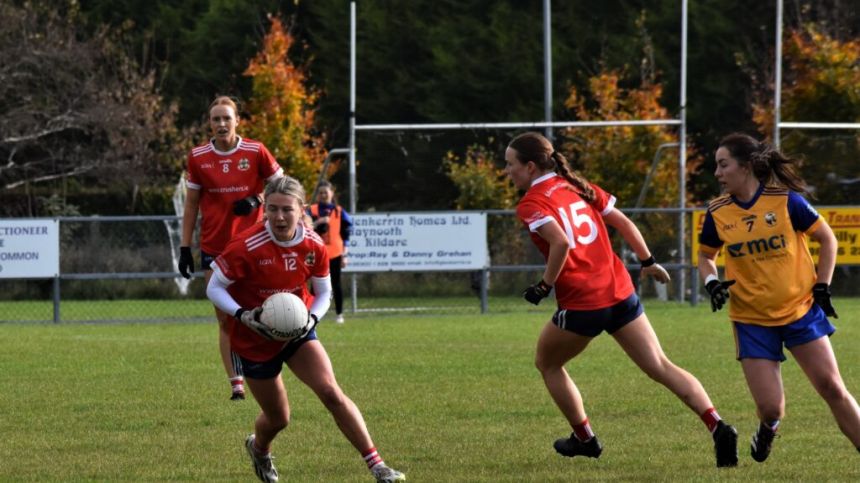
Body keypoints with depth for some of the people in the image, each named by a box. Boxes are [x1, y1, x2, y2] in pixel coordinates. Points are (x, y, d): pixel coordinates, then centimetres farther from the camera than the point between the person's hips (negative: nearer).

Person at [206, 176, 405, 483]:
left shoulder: (314, 247, -11)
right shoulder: (246, 247, -25)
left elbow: (324, 293, 3)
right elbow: (214, 289, -15)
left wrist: (312, 317, -19)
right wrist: (243, 315, -31)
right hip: (255, 340, -3)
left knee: (332, 393, -16)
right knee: (278, 418, 8)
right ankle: (258, 449, 46)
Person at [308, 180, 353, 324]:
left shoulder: (339, 212, 4)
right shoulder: (312, 210, 1)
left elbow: (345, 236, 7)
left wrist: (344, 255, 4)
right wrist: (318, 222, -25)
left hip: (335, 253, 1)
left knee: (336, 283, 5)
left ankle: (339, 314, 12)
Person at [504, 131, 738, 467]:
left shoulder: (531, 204, -8)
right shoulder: (578, 187, 13)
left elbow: (561, 242, -25)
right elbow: (623, 223, 16)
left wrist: (545, 285, -13)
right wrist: (647, 262, 26)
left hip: (581, 304, -6)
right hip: (620, 291, 6)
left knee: (547, 363, 21)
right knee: (661, 367, 4)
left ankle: (585, 439, 27)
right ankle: (718, 427, -11)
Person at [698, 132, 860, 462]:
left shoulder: (786, 201, -11)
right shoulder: (718, 213, -4)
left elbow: (827, 239, 1)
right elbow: (706, 256, 14)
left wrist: (822, 287, -4)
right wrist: (711, 282, -7)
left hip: (801, 310, -1)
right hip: (752, 320, 1)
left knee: (832, 388, -6)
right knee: (770, 408, -4)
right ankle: (767, 431, 32)